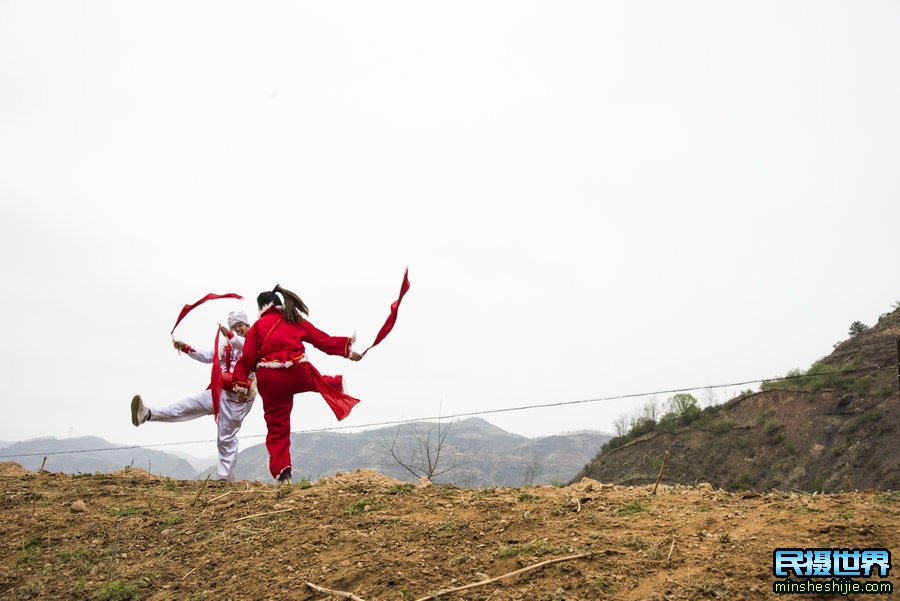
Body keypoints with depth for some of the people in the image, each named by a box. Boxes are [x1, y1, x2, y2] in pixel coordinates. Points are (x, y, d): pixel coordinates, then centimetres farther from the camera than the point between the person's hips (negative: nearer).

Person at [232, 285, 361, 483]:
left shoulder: (258, 326, 6)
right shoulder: (296, 320, 13)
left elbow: (248, 357, 1)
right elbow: (323, 339, 13)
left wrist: (241, 382, 5)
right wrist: (347, 350, 18)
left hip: (271, 380, -1)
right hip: (299, 373, 1)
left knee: (277, 427, 6)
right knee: (319, 382, 37)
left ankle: (281, 471, 1)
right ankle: (338, 385, 64)